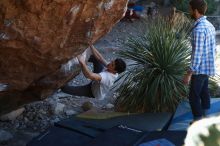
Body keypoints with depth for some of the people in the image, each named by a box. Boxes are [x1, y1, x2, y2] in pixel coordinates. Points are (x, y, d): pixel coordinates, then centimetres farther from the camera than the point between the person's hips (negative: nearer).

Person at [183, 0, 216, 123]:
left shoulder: (199, 29, -24)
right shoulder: (209, 25, 6)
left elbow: (197, 54, -25)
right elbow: (213, 48, 13)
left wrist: (189, 73, -22)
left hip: (200, 69, -9)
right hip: (208, 67, 9)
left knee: (194, 96, 1)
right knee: (204, 93, 20)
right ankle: (205, 117, 33)